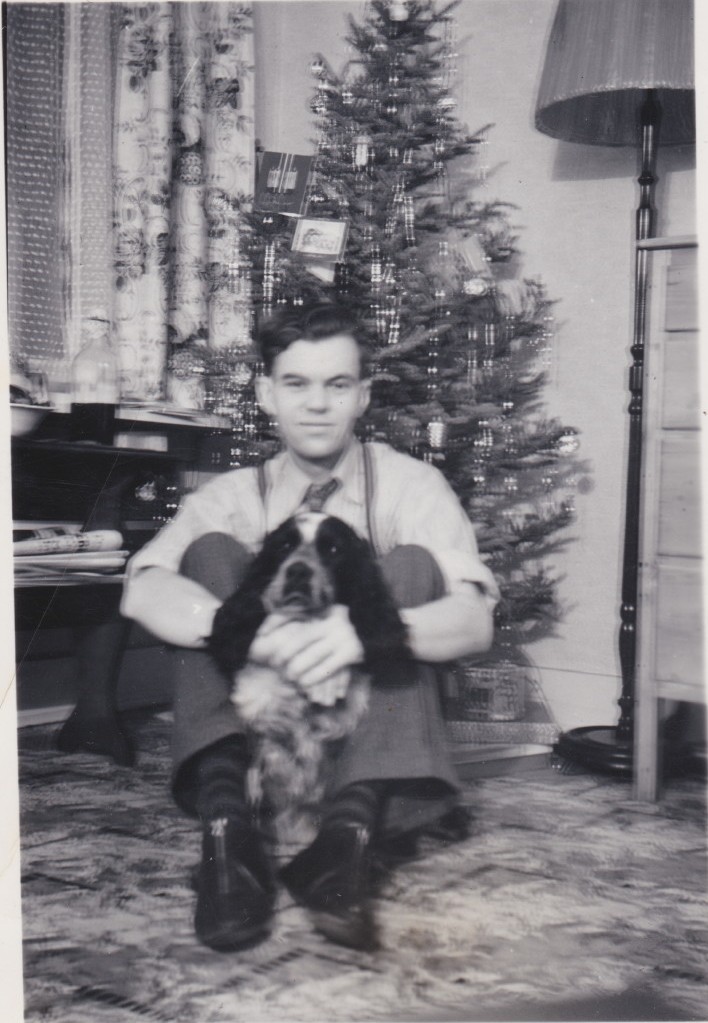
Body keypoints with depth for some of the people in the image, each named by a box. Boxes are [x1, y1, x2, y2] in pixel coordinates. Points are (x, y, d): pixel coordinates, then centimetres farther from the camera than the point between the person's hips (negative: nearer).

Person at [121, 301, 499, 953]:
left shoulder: (410, 485, 0)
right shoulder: (235, 496, 3)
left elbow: (474, 621, -17)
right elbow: (143, 589, -17)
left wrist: (364, 633, -39)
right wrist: (259, 634, -38)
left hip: (372, 735, -1)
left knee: (412, 562, -21)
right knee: (213, 552, -16)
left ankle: (355, 820, -39)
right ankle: (225, 818, -36)